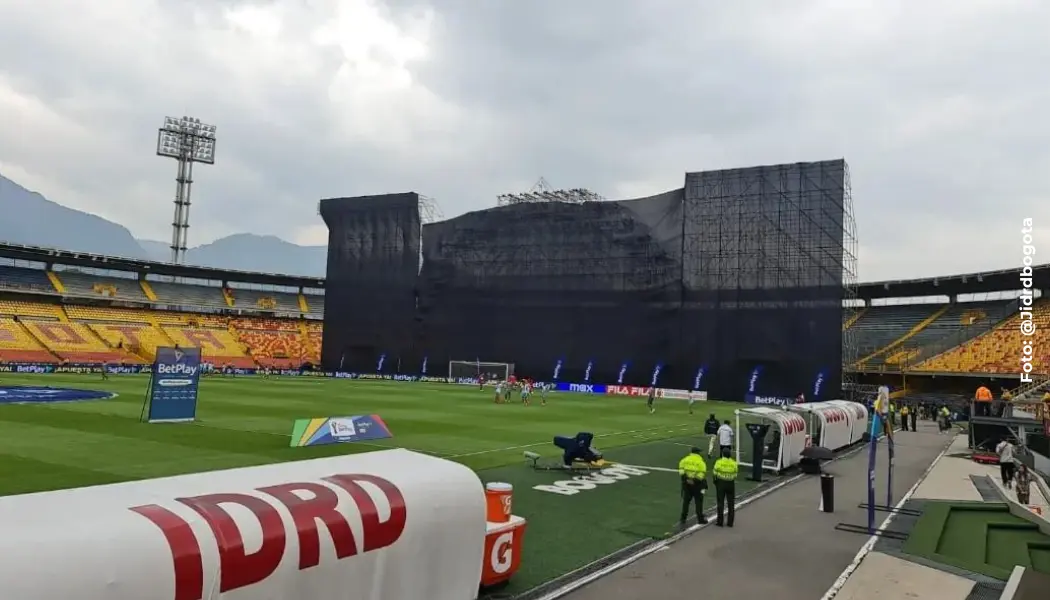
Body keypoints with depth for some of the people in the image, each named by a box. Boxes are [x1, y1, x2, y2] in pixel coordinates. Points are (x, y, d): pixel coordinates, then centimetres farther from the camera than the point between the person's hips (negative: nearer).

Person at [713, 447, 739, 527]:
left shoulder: (719, 462, -10)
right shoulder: (734, 463, -2)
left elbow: (715, 473, -8)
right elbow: (735, 475, -4)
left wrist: (715, 481, 8)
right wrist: (732, 480, 11)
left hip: (720, 483, -2)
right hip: (731, 484, 2)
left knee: (720, 503, 5)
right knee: (731, 503, 11)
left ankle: (720, 521, 8)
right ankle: (730, 522, 14)